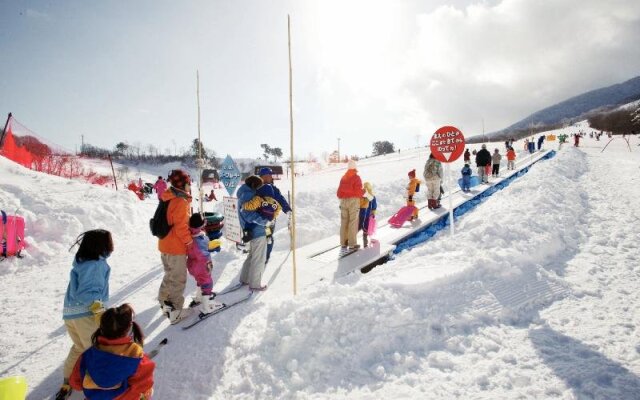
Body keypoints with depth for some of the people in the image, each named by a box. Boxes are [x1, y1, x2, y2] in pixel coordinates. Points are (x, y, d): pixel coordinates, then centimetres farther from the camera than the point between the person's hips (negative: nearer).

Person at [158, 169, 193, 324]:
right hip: (177, 247, -9)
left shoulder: (169, 198, 7)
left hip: (166, 245, 9)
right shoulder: (181, 202, -22)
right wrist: (190, 242, -11)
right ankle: (175, 311, 12)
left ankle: (165, 302, 35)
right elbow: (181, 227, -24)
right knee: (178, 279, 3)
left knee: (170, 275, 24)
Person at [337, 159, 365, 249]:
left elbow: (339, 192, 9)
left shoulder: (343, 178, 10)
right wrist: (363, 191, 6)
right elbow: (358, 191, -14)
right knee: (353, 223, -3)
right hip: (353, 201, -5)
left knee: (344, 222, 9)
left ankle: (343, 243, 13)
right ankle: (352, 244, -2)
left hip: (343, 201, 5)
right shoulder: (356, 178, -7)